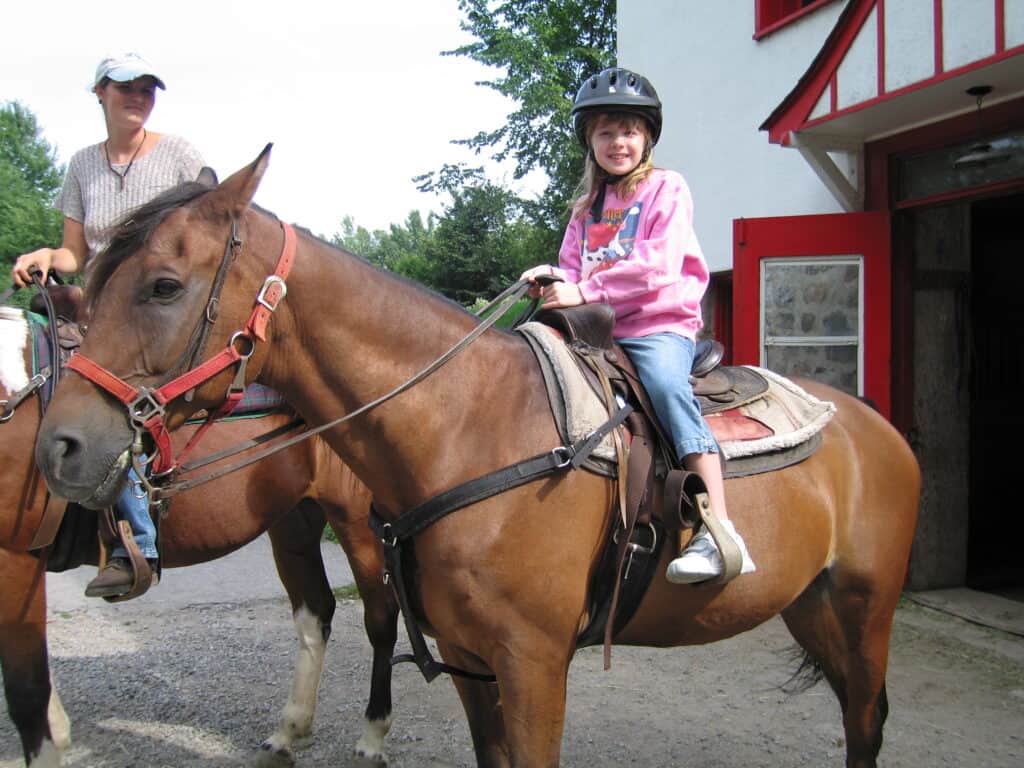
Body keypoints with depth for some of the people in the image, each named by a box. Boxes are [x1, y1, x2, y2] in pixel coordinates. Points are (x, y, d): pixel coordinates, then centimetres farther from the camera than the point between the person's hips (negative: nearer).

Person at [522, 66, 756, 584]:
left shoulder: (666, 188, 2)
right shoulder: (587, 206, 21)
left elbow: (658, 264, -13)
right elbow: (575, 270, 20)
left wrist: (586, 289, -19)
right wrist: (552, 281, -5)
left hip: (660, 326, -7)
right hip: (597, 330, 7)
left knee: (666, 386, -34)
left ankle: (719, 535, -40)